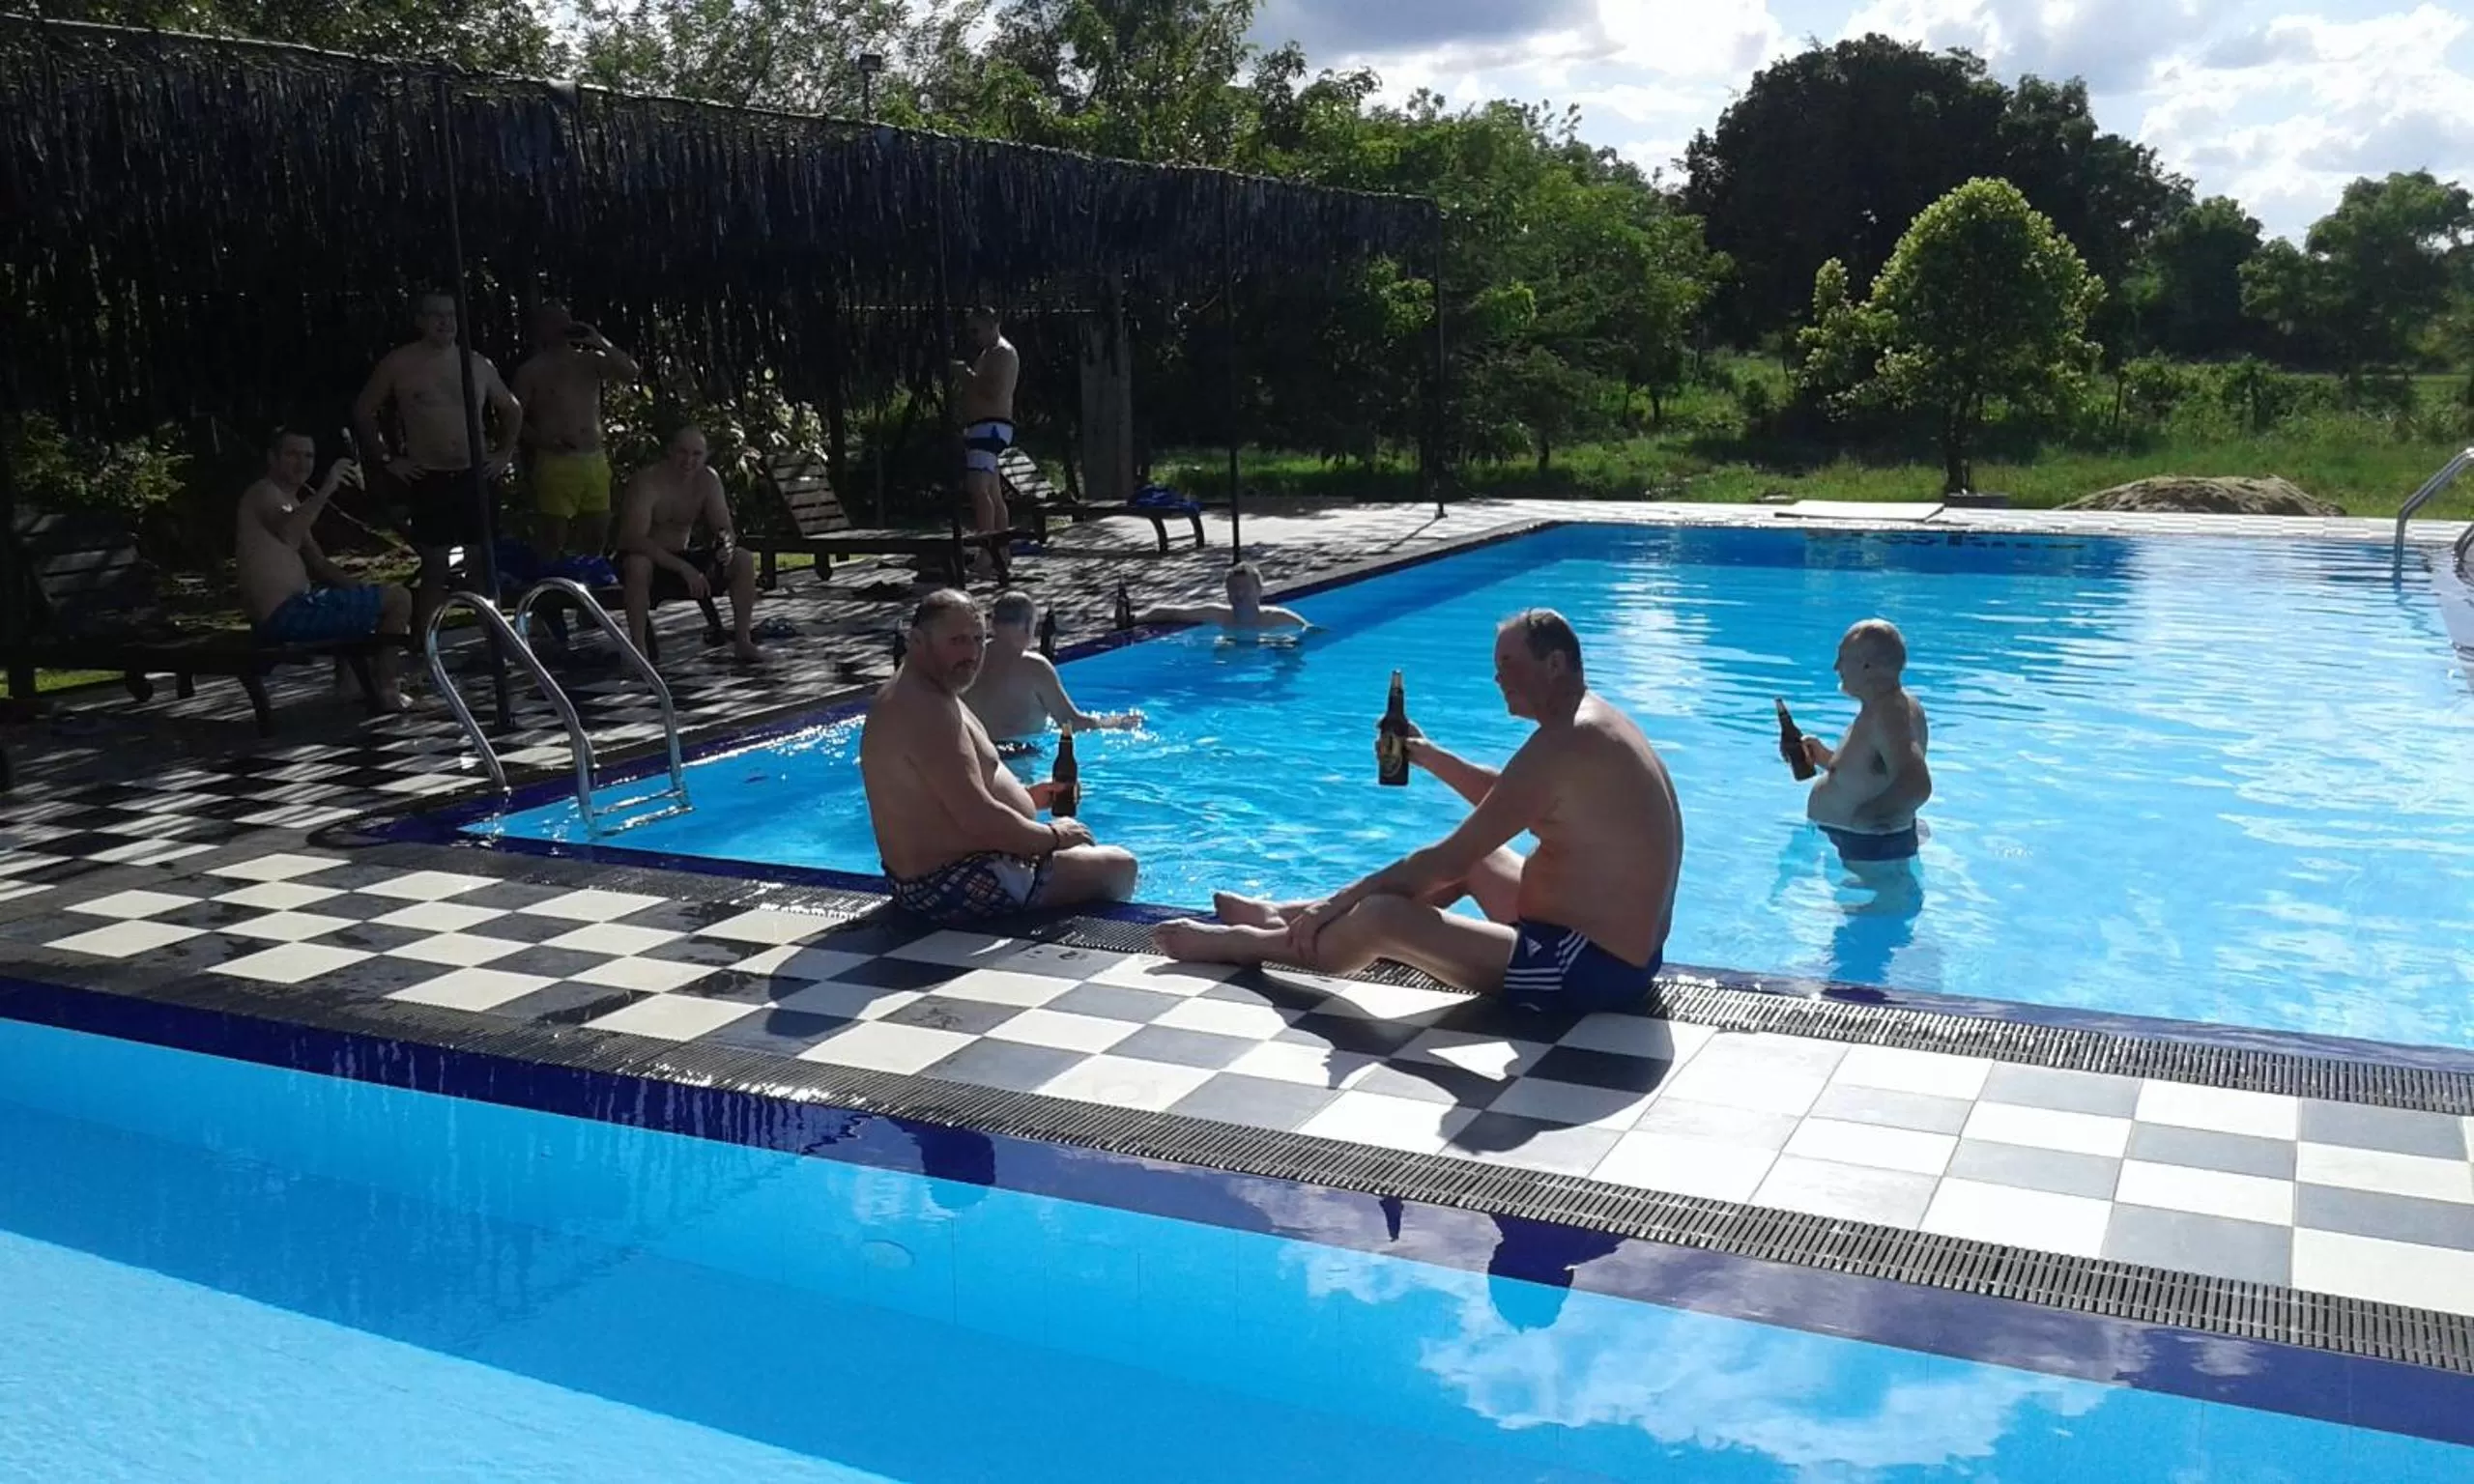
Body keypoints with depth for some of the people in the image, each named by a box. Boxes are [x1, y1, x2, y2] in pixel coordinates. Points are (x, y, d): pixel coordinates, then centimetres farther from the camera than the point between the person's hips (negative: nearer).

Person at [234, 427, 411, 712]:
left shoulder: (290, 500, 22)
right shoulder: (263, 494, -10)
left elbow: (319, 564, 23)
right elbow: (286, 533, -34)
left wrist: (362, 587, 8)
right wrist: (327, 488, -42)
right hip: (286, 616, -11)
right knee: (398, 599, -7)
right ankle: (385, 690, 1)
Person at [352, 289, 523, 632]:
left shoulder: (478, 364, 8)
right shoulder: (399, 363, -1)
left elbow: (512, 409, 21)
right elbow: (363, 411, 6)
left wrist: (504, 453, 11)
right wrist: (388, 458, -1)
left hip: (476, 478, 3)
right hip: (427, 480, -3)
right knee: (433, 569, -4)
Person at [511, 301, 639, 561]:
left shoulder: (590, 360, 14)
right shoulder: (531, 370, 1)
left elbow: (632, 371, 3)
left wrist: (601, 343, -5)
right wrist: (541, 440, -17)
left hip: (595, 462, 5)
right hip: (555, 464, -5)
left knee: (598, 535, 10)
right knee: (552, 541, -4)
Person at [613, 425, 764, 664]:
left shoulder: (707, 479, -4)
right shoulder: (646, 481, -23)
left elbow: (724, 528, -2)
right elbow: (634, 539, -33)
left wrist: (727, 543, -30)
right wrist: (683, 568, -41)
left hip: (683, 558, 5)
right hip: (648, 560, -5)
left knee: (743, 561, -13)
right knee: (638, 565, -40)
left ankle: (742, 642, -8)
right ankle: (638, 650, -34)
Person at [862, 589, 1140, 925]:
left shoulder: (920, 697, 13)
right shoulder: (925, 711, -23)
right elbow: (978, 819, -28)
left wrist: (1026, 797, 11)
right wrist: (1051, 836, -14)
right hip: (959, 887, -12)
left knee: (1081, 848, 30)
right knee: (1120, 867, -2)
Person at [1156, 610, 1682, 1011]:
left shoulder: (1562, 744, -22)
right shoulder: (1592, 717, 9)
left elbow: (1445, 862, -22)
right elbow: (1506, 800, 24)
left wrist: (1337, 903, -13)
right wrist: (1431, 757, 11)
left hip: (1588, 970, -11)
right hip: (1623, 951, 11)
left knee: (1379, 917, -13)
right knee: (1472, 854, 25)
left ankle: (1247, 944, 13)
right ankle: (1289, 918, 32)